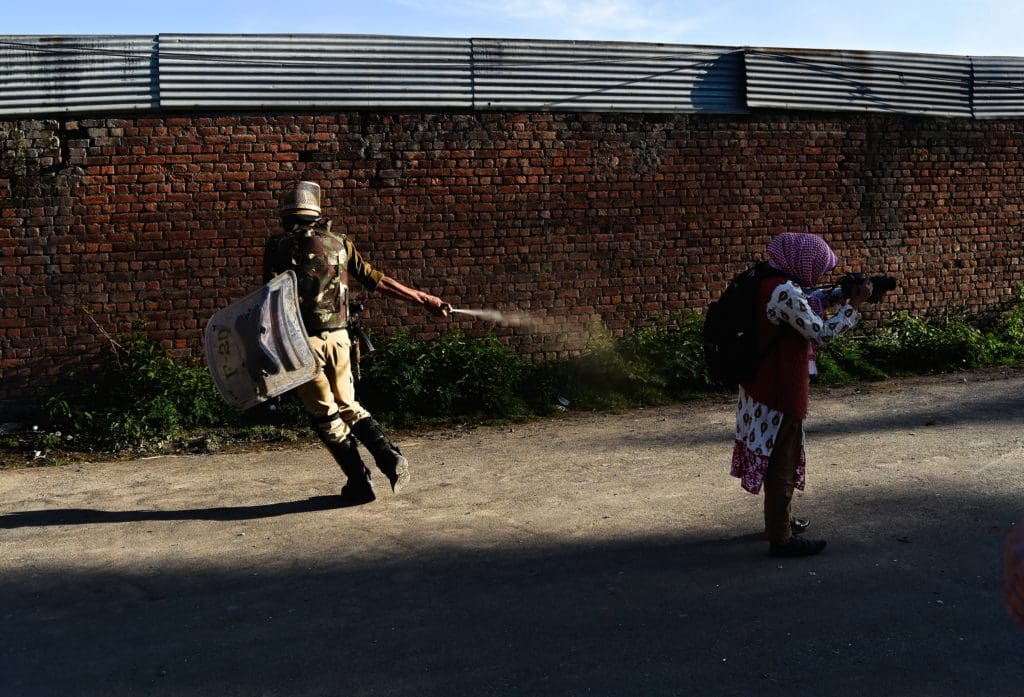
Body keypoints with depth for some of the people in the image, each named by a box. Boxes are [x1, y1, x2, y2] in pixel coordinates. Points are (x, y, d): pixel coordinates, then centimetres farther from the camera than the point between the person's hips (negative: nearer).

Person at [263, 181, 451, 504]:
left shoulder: (278, 246, -2)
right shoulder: (339, 243, 7)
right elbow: (378, 281, 6)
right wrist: (424, 299, 11)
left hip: (301, 341, -3)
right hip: (338, 338, 4)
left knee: (324, 414, 8)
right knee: (347, 405, 20)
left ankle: (359, 481, 9)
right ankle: (390, 458, 2)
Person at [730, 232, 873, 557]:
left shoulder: (767, 280, 6)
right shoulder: (784, 291, -24)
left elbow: (800, 307, 21)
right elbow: (822, 334, -17)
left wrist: (835, 294, 10)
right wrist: (854, 304, -8)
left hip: (762, 386, 10)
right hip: (780, 392, -10)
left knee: (776, 458, 23)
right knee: (782, 463, 1)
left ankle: (780, 519, 39)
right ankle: (781, 539, 11)